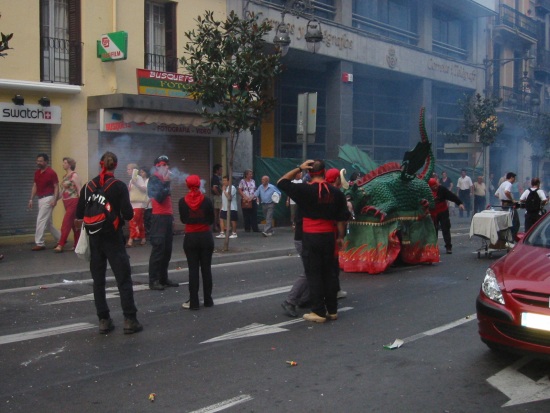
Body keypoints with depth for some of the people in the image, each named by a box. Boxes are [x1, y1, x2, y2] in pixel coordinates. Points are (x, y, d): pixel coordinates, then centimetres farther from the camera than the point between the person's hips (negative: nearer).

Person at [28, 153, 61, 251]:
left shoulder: (51, 172, -10)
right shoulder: (37, 173, 12)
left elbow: (56, 187, -11)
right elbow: (35, 186, 16)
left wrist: (55, 199, -21)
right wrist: (31, 199, 11)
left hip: (48, 199, -8)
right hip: (40, 199, 8)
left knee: (41, 220, -10)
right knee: (48, 222, 12)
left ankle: (40, 244, -6)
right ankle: (60, 239, 23)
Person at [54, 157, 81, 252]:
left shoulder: (74, 176, -9)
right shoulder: (64, 176, 15)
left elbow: (79, 190, -13)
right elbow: (63, 191, 19)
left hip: (73, 202, -8)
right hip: (66, 202, 8)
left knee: (66, 224, -9)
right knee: (74, 225, 11)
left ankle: (60, 245, -9)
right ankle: (77, 244, 15)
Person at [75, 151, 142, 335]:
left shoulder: (88, 186, 0)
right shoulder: (119, 186, -9)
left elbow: (79, 214, 2)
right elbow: (128, 214, -15)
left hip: (94, 238, 3)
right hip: (113, 237, -3)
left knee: (98, 280, 11)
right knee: (124, 279, 3)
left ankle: (104, 321, 12)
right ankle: (129, 320, 2)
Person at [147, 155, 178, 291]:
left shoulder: (164, 179, 18)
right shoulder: (154, 179, -7)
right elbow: (159, 197, -21)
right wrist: (165, 183, -22)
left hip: (168, 217, 8)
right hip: (159, 217, -8)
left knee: (167, 249, 8)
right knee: (158, 248, -10)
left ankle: (163, 278, 14)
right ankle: (153, 280, -7)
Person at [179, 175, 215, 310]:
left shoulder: (183, 202, -6)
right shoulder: (207, 201, -7)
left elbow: (183, 219, 3)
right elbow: (211, 220, 1)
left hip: (190, 237, 0)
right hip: (206, 236, 0)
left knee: (193, 269, 4)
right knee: (206, 268, 9)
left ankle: (193, 302, 4)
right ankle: (208, 300, 14)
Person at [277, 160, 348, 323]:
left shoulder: (305, 190, -10)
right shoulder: (335, 192, 3)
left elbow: (281, 182, 0)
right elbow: (342, 217, 7)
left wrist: (299, 168, 1)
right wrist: (340, 237, 17)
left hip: (311, 237, -4)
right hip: (329, 236, 5)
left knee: (313, 274, 1)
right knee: (328, 273, 13)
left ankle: (318, 312, 2)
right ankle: (332, 310, 18)